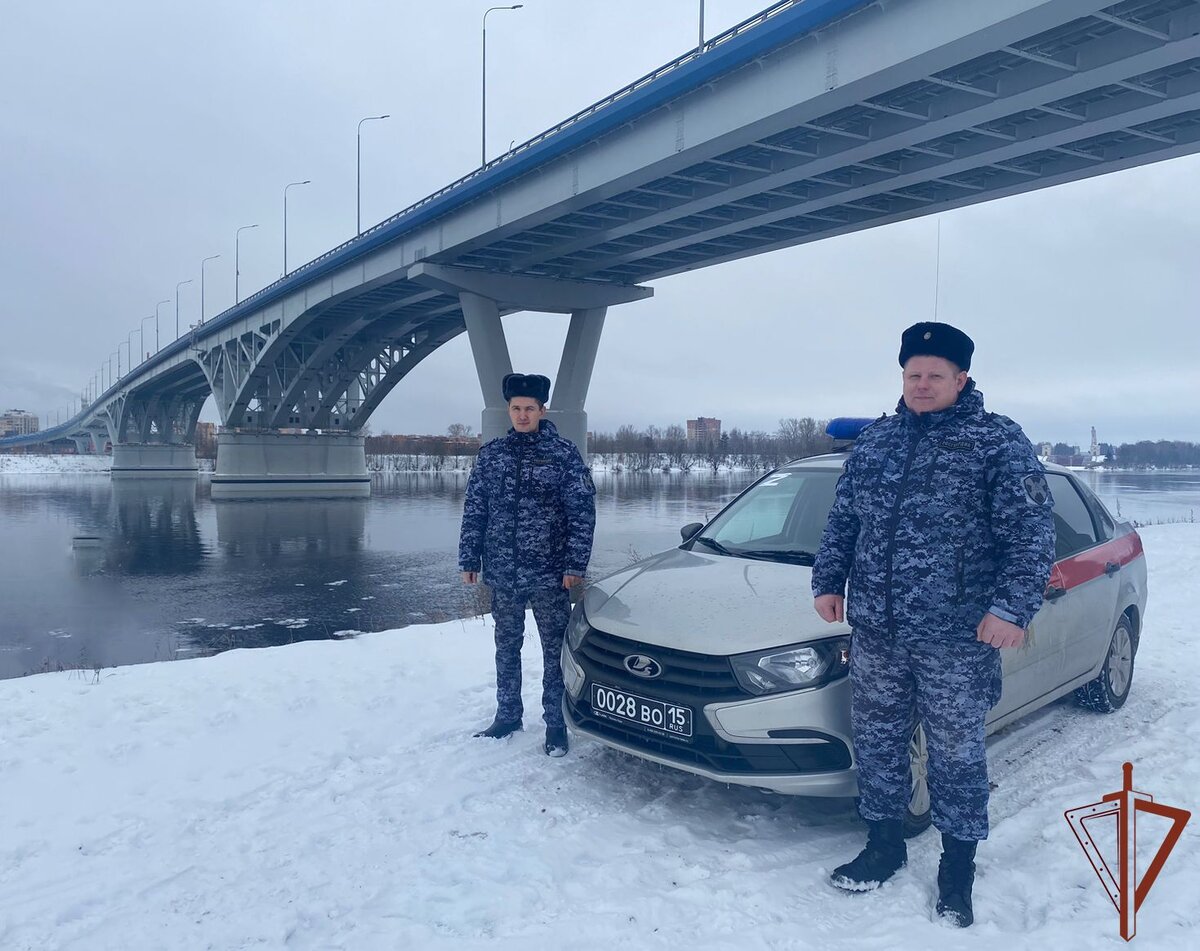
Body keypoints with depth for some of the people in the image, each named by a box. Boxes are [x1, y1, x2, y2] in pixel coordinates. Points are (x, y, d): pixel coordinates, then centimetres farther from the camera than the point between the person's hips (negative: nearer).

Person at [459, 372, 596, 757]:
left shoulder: (564, 453, -5)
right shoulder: (491, 453, 5)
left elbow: (583, 513, -6)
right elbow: (474, 510, 8)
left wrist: (575, 565, -11)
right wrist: (469, 559, 4)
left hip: (550, 576, -3)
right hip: (503, 574, 3)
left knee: (555, 650, 6)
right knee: (506, 647, 15)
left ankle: (555, 723, 19)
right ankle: (507, 715, 30)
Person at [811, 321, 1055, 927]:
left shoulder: (998, 441, -4)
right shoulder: (876, 440, 10)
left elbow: (1031, 533, -9)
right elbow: (842, 519, 15)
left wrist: (1012, 606, -17)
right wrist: (828, 582, 9)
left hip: (957, 637, -4)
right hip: (875, 630, 5)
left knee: (956, 752, 9)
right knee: (877, 742, 14)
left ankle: (958, 867, 28)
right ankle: (883, 844, 34)